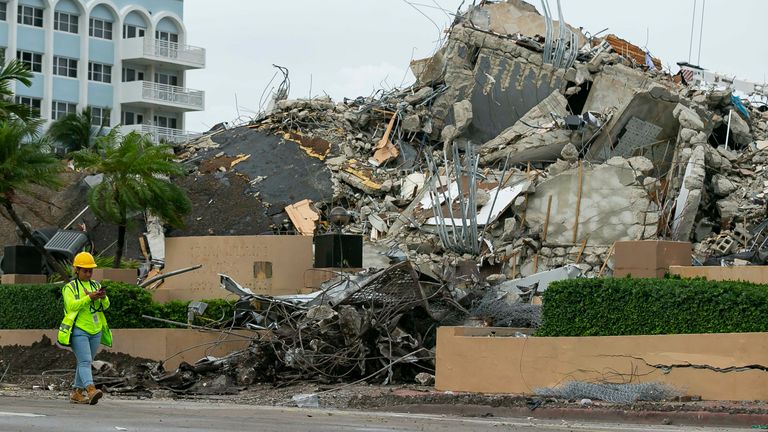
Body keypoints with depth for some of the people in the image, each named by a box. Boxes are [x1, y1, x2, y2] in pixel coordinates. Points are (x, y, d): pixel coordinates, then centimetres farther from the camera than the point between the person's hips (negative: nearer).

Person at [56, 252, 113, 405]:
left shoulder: (95, 285, 13)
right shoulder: (70, 287, -1)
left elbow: (105, 306, 6)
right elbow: (72, 305, -16)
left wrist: (104, 298, -16)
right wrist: (89, 297, -26)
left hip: (95, 331, 6)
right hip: (79, 330, -6)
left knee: (86, 363, 11)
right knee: (84, 361, -19)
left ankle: (77, 392, 19)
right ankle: (91, 390, -34)